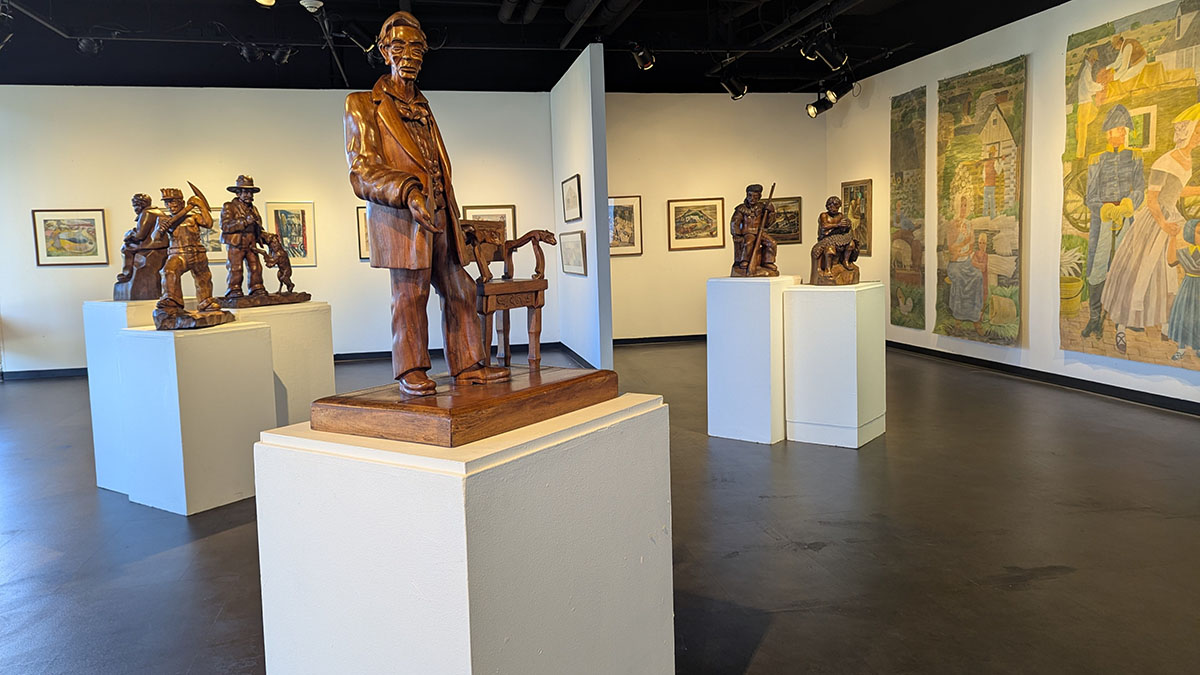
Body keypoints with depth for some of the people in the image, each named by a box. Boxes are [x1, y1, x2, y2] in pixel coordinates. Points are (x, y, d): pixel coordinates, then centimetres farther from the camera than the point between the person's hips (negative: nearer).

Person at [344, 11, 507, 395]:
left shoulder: (423, 107, 23)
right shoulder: (363, 105, 2)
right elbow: (362, 169, -9)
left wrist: (451, 216, 19)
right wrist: (409, 193, -24)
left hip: (438, 215, 7)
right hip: (399, 215, -6)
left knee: (460, 290, 4)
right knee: (410, 293, -6)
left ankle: (467, 367, 12)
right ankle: (411, 372, 5)